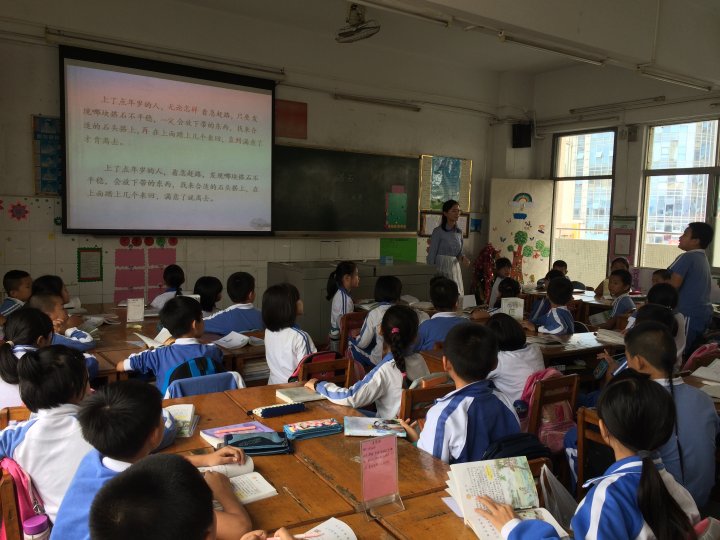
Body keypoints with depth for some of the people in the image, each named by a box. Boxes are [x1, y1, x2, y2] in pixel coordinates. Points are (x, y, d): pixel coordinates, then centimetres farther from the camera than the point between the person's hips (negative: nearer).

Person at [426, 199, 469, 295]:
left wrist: (462, 258, -4)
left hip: (455, 269, 6)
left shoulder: (459, 232, 9)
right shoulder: (438, 232, -9)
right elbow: (431, 256, -8)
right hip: (441, 269, -6)